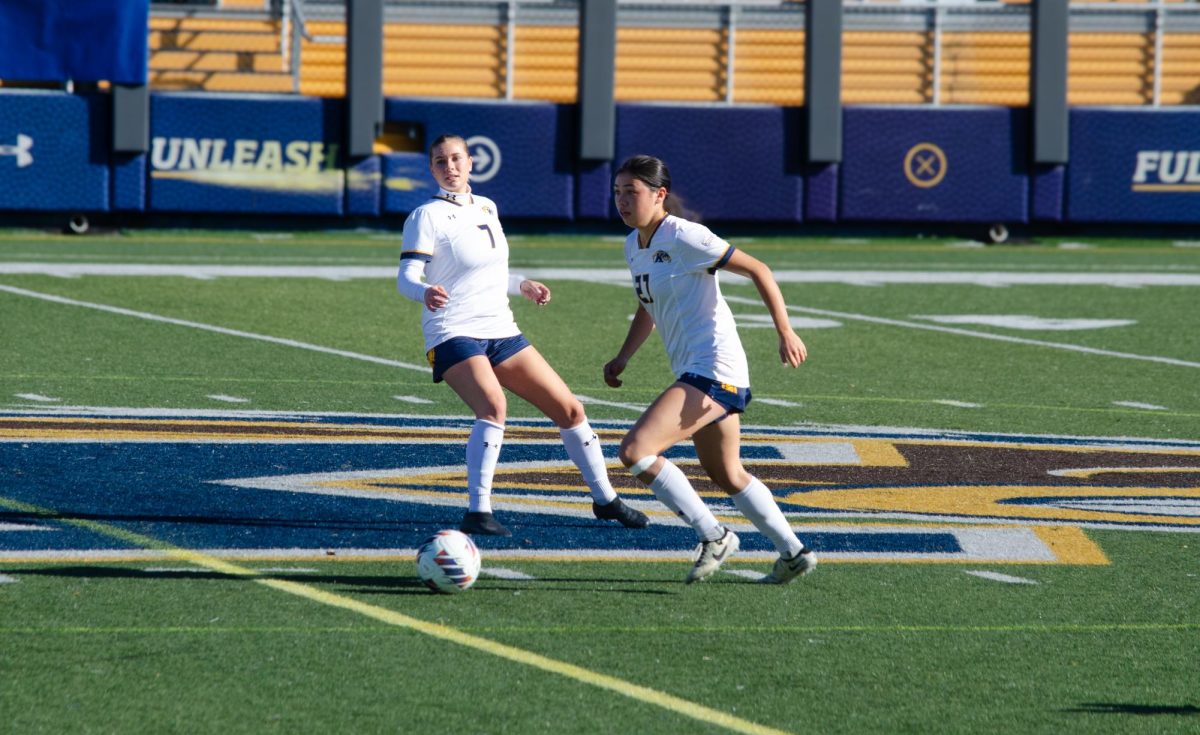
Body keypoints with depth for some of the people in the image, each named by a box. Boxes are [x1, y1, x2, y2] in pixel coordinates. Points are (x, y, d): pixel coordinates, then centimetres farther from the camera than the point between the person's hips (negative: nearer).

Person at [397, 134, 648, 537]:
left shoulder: (486, 208, 12)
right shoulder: (427, 216, -8)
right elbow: (407, 278, -17)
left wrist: (522, 285, 24)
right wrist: (426, 292, -37)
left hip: (501, 332, 7)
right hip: (453, 334, -7)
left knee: (569, 409, 8)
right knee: (493, 405, -33)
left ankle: (604, 500, 25)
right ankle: (478, 512, -30)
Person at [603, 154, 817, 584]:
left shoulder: (683, 237, -15)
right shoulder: (634, 246, 11)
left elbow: (757, 270, -13)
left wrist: (785, 332, -18)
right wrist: (623, 358, 16)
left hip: (713, 369, -10)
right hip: (693, 372, 10)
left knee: (635, 450, -20)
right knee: (727, 476, 21)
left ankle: (713, 537, -11)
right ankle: (794, 553, 33)